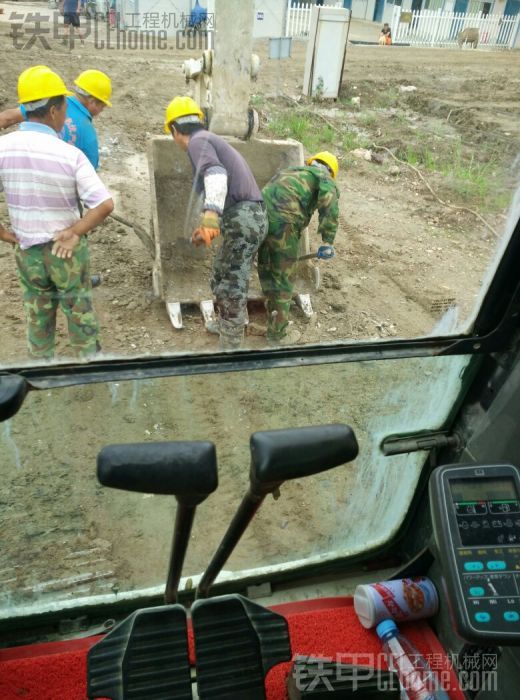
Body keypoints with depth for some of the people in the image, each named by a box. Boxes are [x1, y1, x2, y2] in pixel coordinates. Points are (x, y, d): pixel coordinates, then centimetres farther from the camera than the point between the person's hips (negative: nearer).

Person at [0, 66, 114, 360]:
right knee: (80, 312, 13)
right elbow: (105, 205, -23)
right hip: (67, 249, -3)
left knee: (38, 318, 19)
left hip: (27, 250, 3)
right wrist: (74, 233, -15)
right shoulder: (70, 154, -18)